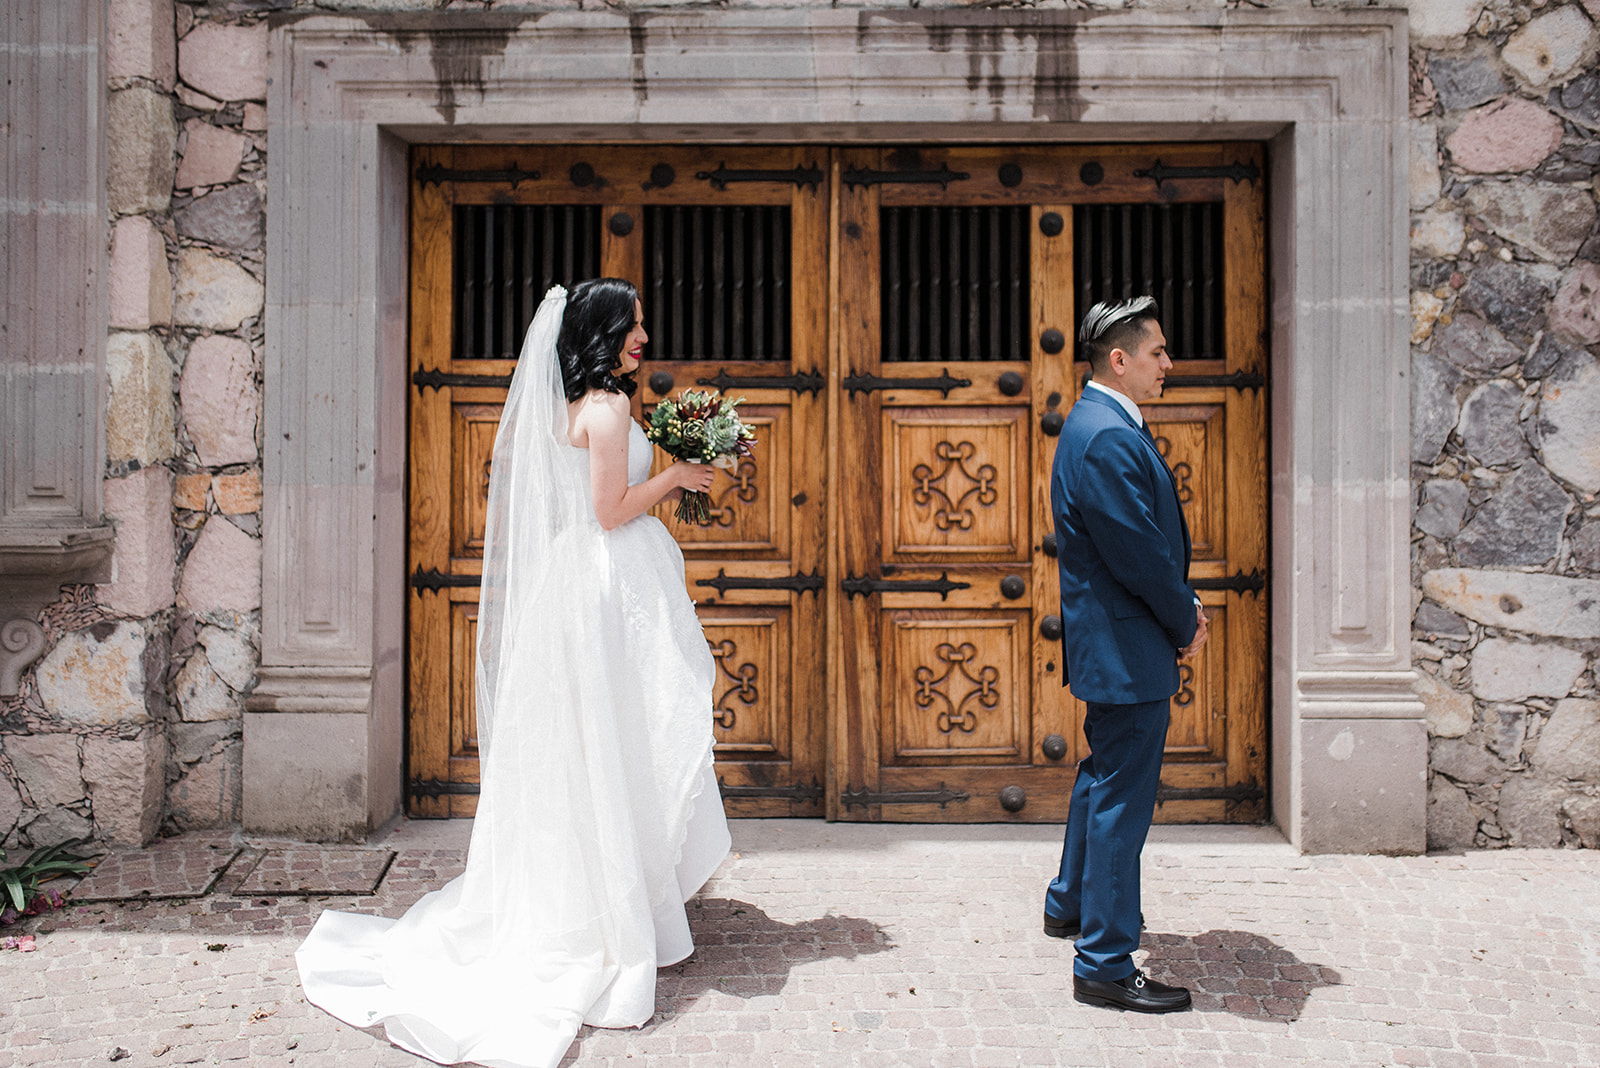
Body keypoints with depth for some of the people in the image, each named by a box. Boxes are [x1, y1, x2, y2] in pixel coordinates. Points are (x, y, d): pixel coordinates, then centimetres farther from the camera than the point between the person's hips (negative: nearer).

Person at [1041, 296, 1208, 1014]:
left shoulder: (1099, 426, 12)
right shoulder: (1109, 439, -23)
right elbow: (1140, 554, -23)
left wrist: (1181, 607, 7)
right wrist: (1186, 622, -8)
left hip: (1110, 641, 11)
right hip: (1128, 650, -11)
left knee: (1104, 778, 25)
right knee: (1122, 799, -3)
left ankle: (1072, 903, 42)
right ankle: (1104, 965, 7)